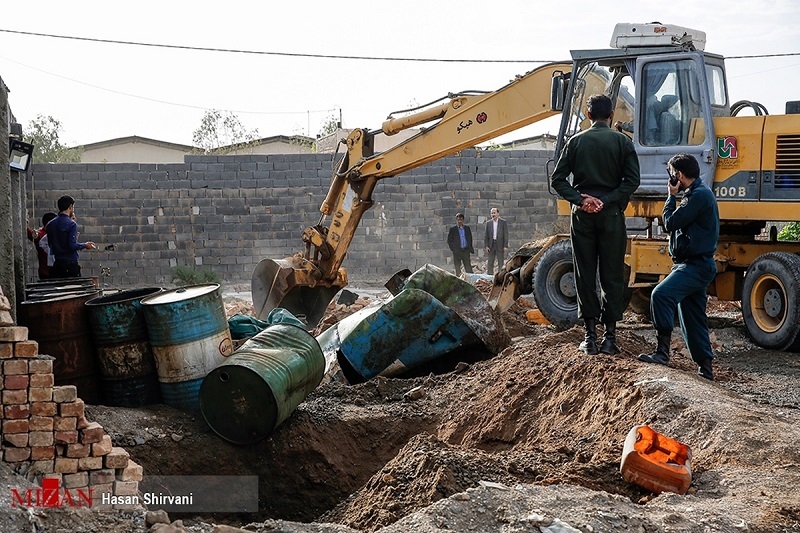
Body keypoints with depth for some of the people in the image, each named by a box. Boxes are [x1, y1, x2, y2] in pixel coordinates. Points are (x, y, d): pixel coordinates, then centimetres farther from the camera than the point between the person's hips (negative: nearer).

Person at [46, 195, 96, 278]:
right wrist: (85, 245, -2)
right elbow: (72, 245, -19)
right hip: (70, 264, -7)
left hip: (57, 264, 7)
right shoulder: (71, 224, -12)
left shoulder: (50, 224, 8)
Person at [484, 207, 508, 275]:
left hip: (500, 245, -3)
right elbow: (486, 235, 8)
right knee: (490, 263, 2)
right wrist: (486, 246, -2)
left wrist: (505, 246, -9)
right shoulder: (488, 223, 8)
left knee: (501, 263, 0)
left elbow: (506, 234, -2)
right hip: (491, 245, 3)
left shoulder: (503, 222, 0)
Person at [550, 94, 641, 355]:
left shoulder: (575, 142, 5)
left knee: (585, 275, 5)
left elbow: (558, 179, -1)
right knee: (612, 275, 4)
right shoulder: (622, 142, 1)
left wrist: (580, 199, -7)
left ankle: (590, 336, 6)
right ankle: (609, 336, 4)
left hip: (582, 215, 1)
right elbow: (632, 180, -9)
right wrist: (608, 201, -10)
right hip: (611, 215, -1)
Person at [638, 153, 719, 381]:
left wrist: (672, 196, -1)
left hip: (696, 265, -11)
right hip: (695, 265, 11)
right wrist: (675, 197, 16)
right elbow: (677, 224, 23)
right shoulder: (697, 193, 19)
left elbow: (671, 222, -13)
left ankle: (662, 351, -30)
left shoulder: (699, 195, -14)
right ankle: (705, 368, 19)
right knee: (693, 318, 13)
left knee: (661, 294, -27)